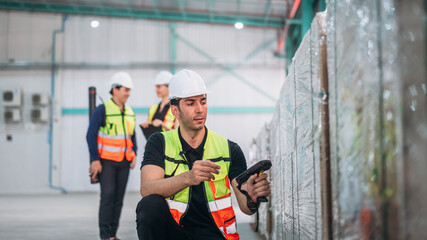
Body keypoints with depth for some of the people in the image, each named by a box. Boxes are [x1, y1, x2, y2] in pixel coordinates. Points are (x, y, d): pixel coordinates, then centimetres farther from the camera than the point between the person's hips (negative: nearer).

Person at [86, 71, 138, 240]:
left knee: (119, 197, 6)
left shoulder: (130, 113, 12)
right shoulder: (102, 110, -7)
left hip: (124, 162, 6)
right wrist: (95, 160, -12)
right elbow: (91, 136, -7)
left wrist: (134, 155, 9)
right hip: (106, 161, -6)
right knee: (108, 194, -11)